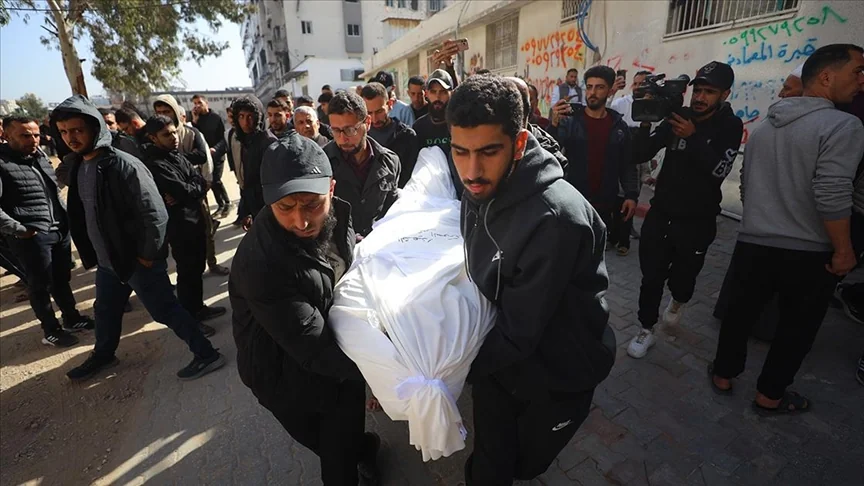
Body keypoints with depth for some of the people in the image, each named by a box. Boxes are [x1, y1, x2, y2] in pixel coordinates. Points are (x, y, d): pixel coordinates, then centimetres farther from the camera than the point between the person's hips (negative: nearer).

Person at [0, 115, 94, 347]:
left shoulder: (41, 156, 11)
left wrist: (65, 217, 12)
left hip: (60, 230, 6)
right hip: (32, 236, -6)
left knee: (62, 279, 18)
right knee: (41, 285, 7)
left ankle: (72, 318, 33)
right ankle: (51, 330, 21)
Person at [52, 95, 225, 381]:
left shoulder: (124, 166, -22)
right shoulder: (79, 166, 6)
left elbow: (155, 215, -23)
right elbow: (81, 215, 17)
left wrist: (146, 256, -16)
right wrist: (93, 254, 14)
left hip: (137, 260, -8)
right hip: (107, 261, 8)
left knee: (166, 310, 1)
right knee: (106, 312, 25)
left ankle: (206, 354, 14)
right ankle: (102, 355, 49)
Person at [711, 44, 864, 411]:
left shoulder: (764, 126, 9)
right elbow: (832, 196, -22)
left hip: (753, 244, 5)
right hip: (810, 252, -5)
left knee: (740, 313, 17)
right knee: (797, 327, 13)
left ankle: (723, 375, 32)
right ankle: (769, 396, 26)